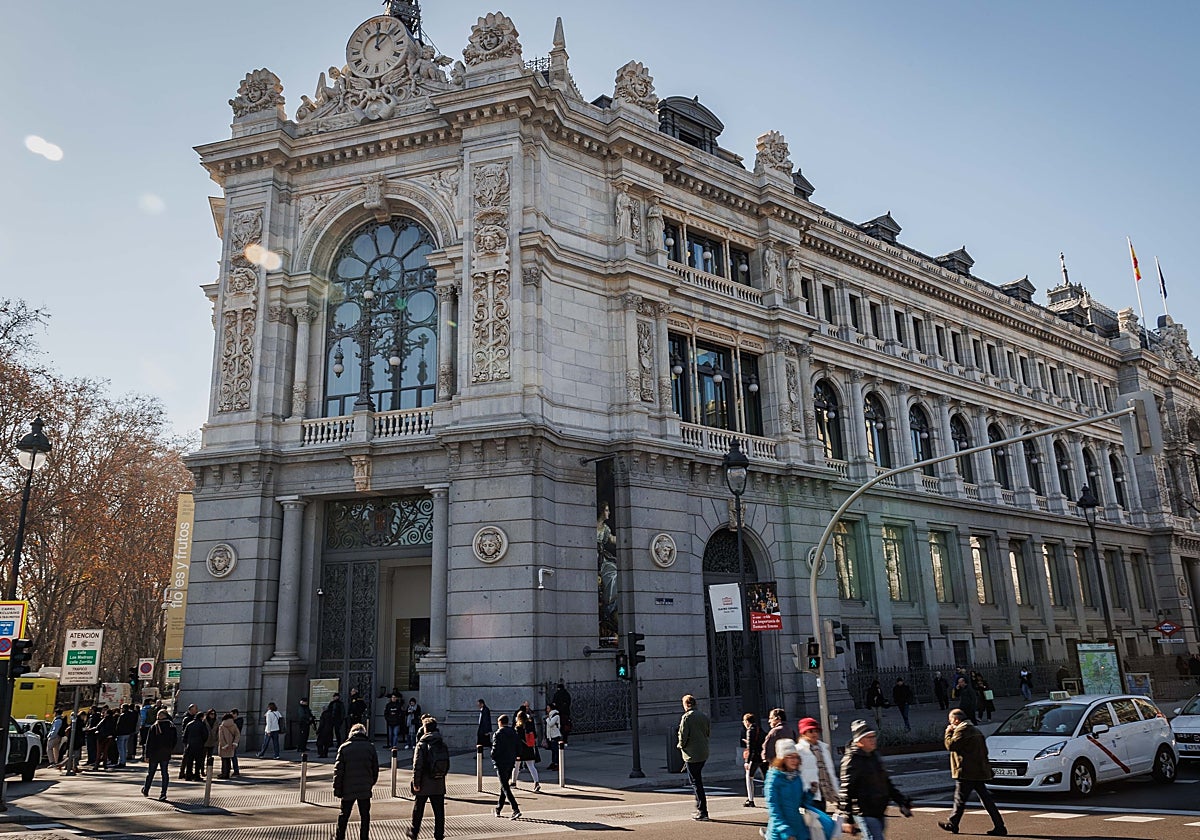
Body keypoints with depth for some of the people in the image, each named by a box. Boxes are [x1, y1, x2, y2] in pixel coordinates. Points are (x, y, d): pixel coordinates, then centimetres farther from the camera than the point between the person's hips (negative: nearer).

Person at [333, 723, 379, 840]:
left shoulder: (344, 748, -4)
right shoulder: (370, 747, -1)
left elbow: (338, 771, -5)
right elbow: (375, 769, 4)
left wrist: (337, 789, 1)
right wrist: (371, 783, 17)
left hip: (348, 789, 0)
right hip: (365, 789, 0)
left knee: (344, 815, 15)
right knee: (365, 816, 11)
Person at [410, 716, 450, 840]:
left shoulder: (421, 745, -13)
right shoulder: (443, 745, 1)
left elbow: (417, 766, -16)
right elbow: (447, 764, 6)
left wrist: (416, 783, -11)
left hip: (424, 784, -3)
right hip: (439, 785, 3)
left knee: (418, 811, 15)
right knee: (439, 812, 9)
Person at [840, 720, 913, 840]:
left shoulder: (874, 756, 14)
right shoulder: (852, 760, -14)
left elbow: (886, 783, 23)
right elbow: (846, 789, -16)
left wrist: (902, 802, 18)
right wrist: (848, 819, -18)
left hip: (879, 811, 9)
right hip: (864, 813, -9)